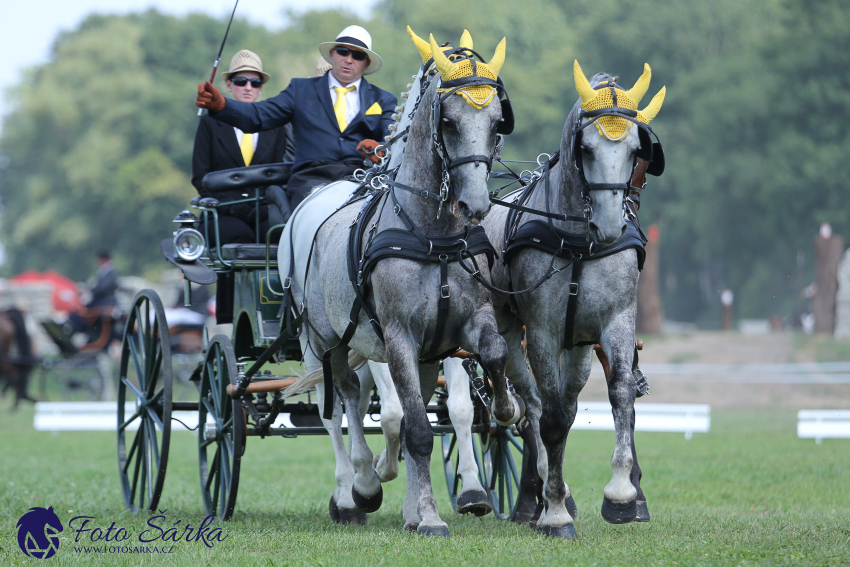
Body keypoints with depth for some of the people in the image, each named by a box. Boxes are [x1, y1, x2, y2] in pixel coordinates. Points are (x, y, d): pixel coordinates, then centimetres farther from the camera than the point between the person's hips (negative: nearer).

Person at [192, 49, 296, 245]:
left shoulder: (276, 126, 18)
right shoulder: (210, 124, 12)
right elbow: (200, 177, 5)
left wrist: (265, 206, -10)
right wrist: (230, 205, -12)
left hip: (261, 211, 1)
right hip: (223, 215, -1)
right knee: (241, 234, -35)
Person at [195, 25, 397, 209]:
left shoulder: (383, 100, 24)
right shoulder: (302, 90, 23)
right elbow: (258, 116, 11)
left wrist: (380, 149, -19)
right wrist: (219, 104, -9)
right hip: (312, 177, 0)